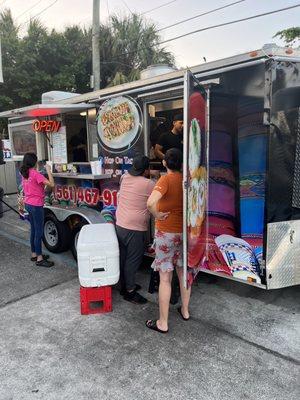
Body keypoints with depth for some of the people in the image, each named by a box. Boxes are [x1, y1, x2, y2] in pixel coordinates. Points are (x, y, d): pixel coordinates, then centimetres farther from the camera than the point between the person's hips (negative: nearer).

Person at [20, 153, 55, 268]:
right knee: (39, 232, -2)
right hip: (36, 205, -9)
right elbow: (51, 184, -23)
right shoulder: (35, 173, -18)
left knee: (33, 230, 18)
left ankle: (34, 254, 28)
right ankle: (39, 259, 5)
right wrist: (48, 170, -13)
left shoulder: (24, 173, 8)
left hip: (28, 204, 9)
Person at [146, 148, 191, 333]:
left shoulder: (166, 179, -16)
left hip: (166, 233, -5)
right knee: (183, 272, 20)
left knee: (165, 278, 4)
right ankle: (185, 311, 38)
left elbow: (151, 202, -33)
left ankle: (163, 323, 16)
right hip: (184, 231, 5)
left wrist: (157, 215, -17)